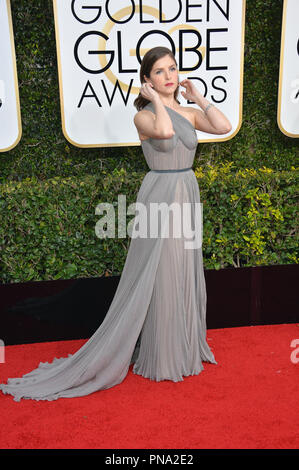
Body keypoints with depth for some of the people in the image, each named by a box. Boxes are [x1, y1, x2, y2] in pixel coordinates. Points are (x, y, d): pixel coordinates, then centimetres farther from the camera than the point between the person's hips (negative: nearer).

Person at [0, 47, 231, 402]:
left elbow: (224, 126, -6)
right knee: (157, 278, 1)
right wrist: (156, 100, -13)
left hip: (187, 198, 7)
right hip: (160, 198, -6)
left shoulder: (189, 113, 10)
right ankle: (158, 355, 16)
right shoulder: (144, 115, -7)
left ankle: (182, 345, 32)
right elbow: (164, 131, -30)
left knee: (184, 275, 15)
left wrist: (196, 96, 3)